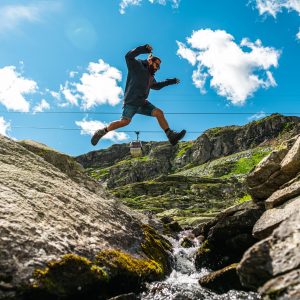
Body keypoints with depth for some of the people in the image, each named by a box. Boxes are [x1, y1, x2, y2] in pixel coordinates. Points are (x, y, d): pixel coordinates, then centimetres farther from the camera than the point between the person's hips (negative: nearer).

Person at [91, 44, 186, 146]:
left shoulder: (150, 76, 22)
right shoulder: (138, 66, -2)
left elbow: (156, 86, 40)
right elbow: (128, 57, -21)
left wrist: (170, 82, 37)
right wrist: (143, 49, -32)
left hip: (142, 103, 8)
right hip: (131, 101, -8)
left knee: (159, 112, -5)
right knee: (125, 121, -22)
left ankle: (171, 135, -8)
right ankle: (101, 132, -5)